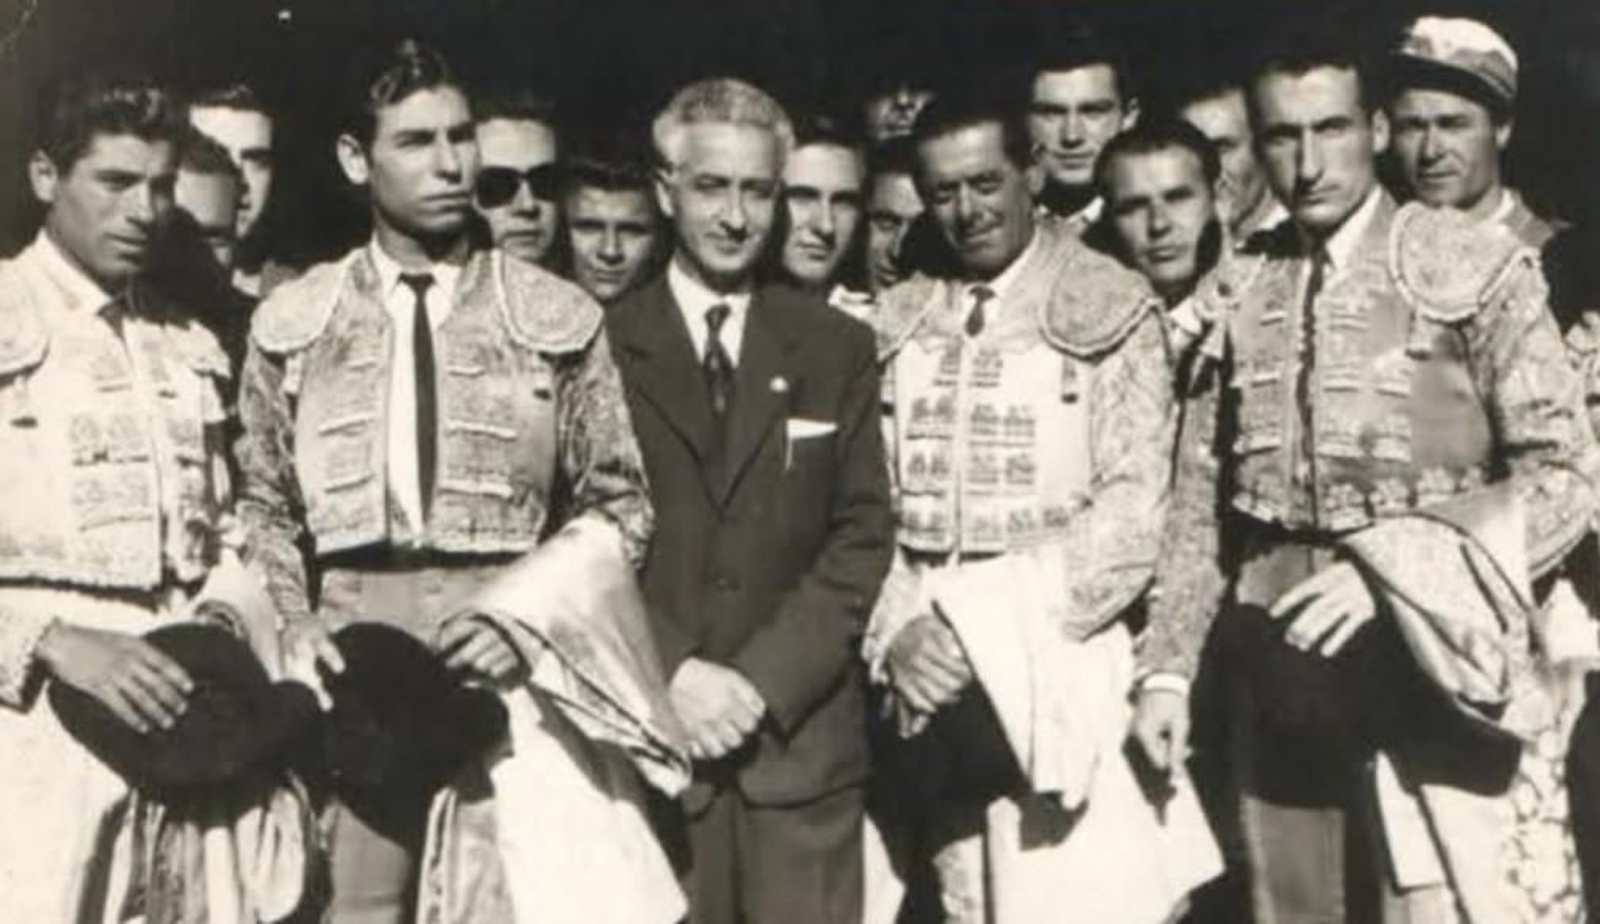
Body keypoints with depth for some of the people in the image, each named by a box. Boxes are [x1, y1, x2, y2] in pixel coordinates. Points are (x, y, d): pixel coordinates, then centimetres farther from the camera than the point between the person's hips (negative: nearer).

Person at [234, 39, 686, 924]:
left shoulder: (558, 317, 3)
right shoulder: (292, 322, 7)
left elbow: (619, 507, 5)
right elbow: (262, 506, 13)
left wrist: (524, 610, -10)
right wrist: (293, 624, -3)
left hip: (516, 675, -1)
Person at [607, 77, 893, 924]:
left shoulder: (838, 349, 9)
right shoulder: (601, 345, 3)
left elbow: (863, 537, 4)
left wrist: (763, 678, -8)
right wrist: (669, 673, -12)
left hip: (801, 737, 1)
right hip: (645, 737, -1)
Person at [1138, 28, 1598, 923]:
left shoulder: (1473, 265, -3)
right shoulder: (1244, 293, 9)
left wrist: (1397, 575, -17)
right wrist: (1169, 666, 9)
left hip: (1417, 654, -4)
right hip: (1278, 659, 4)